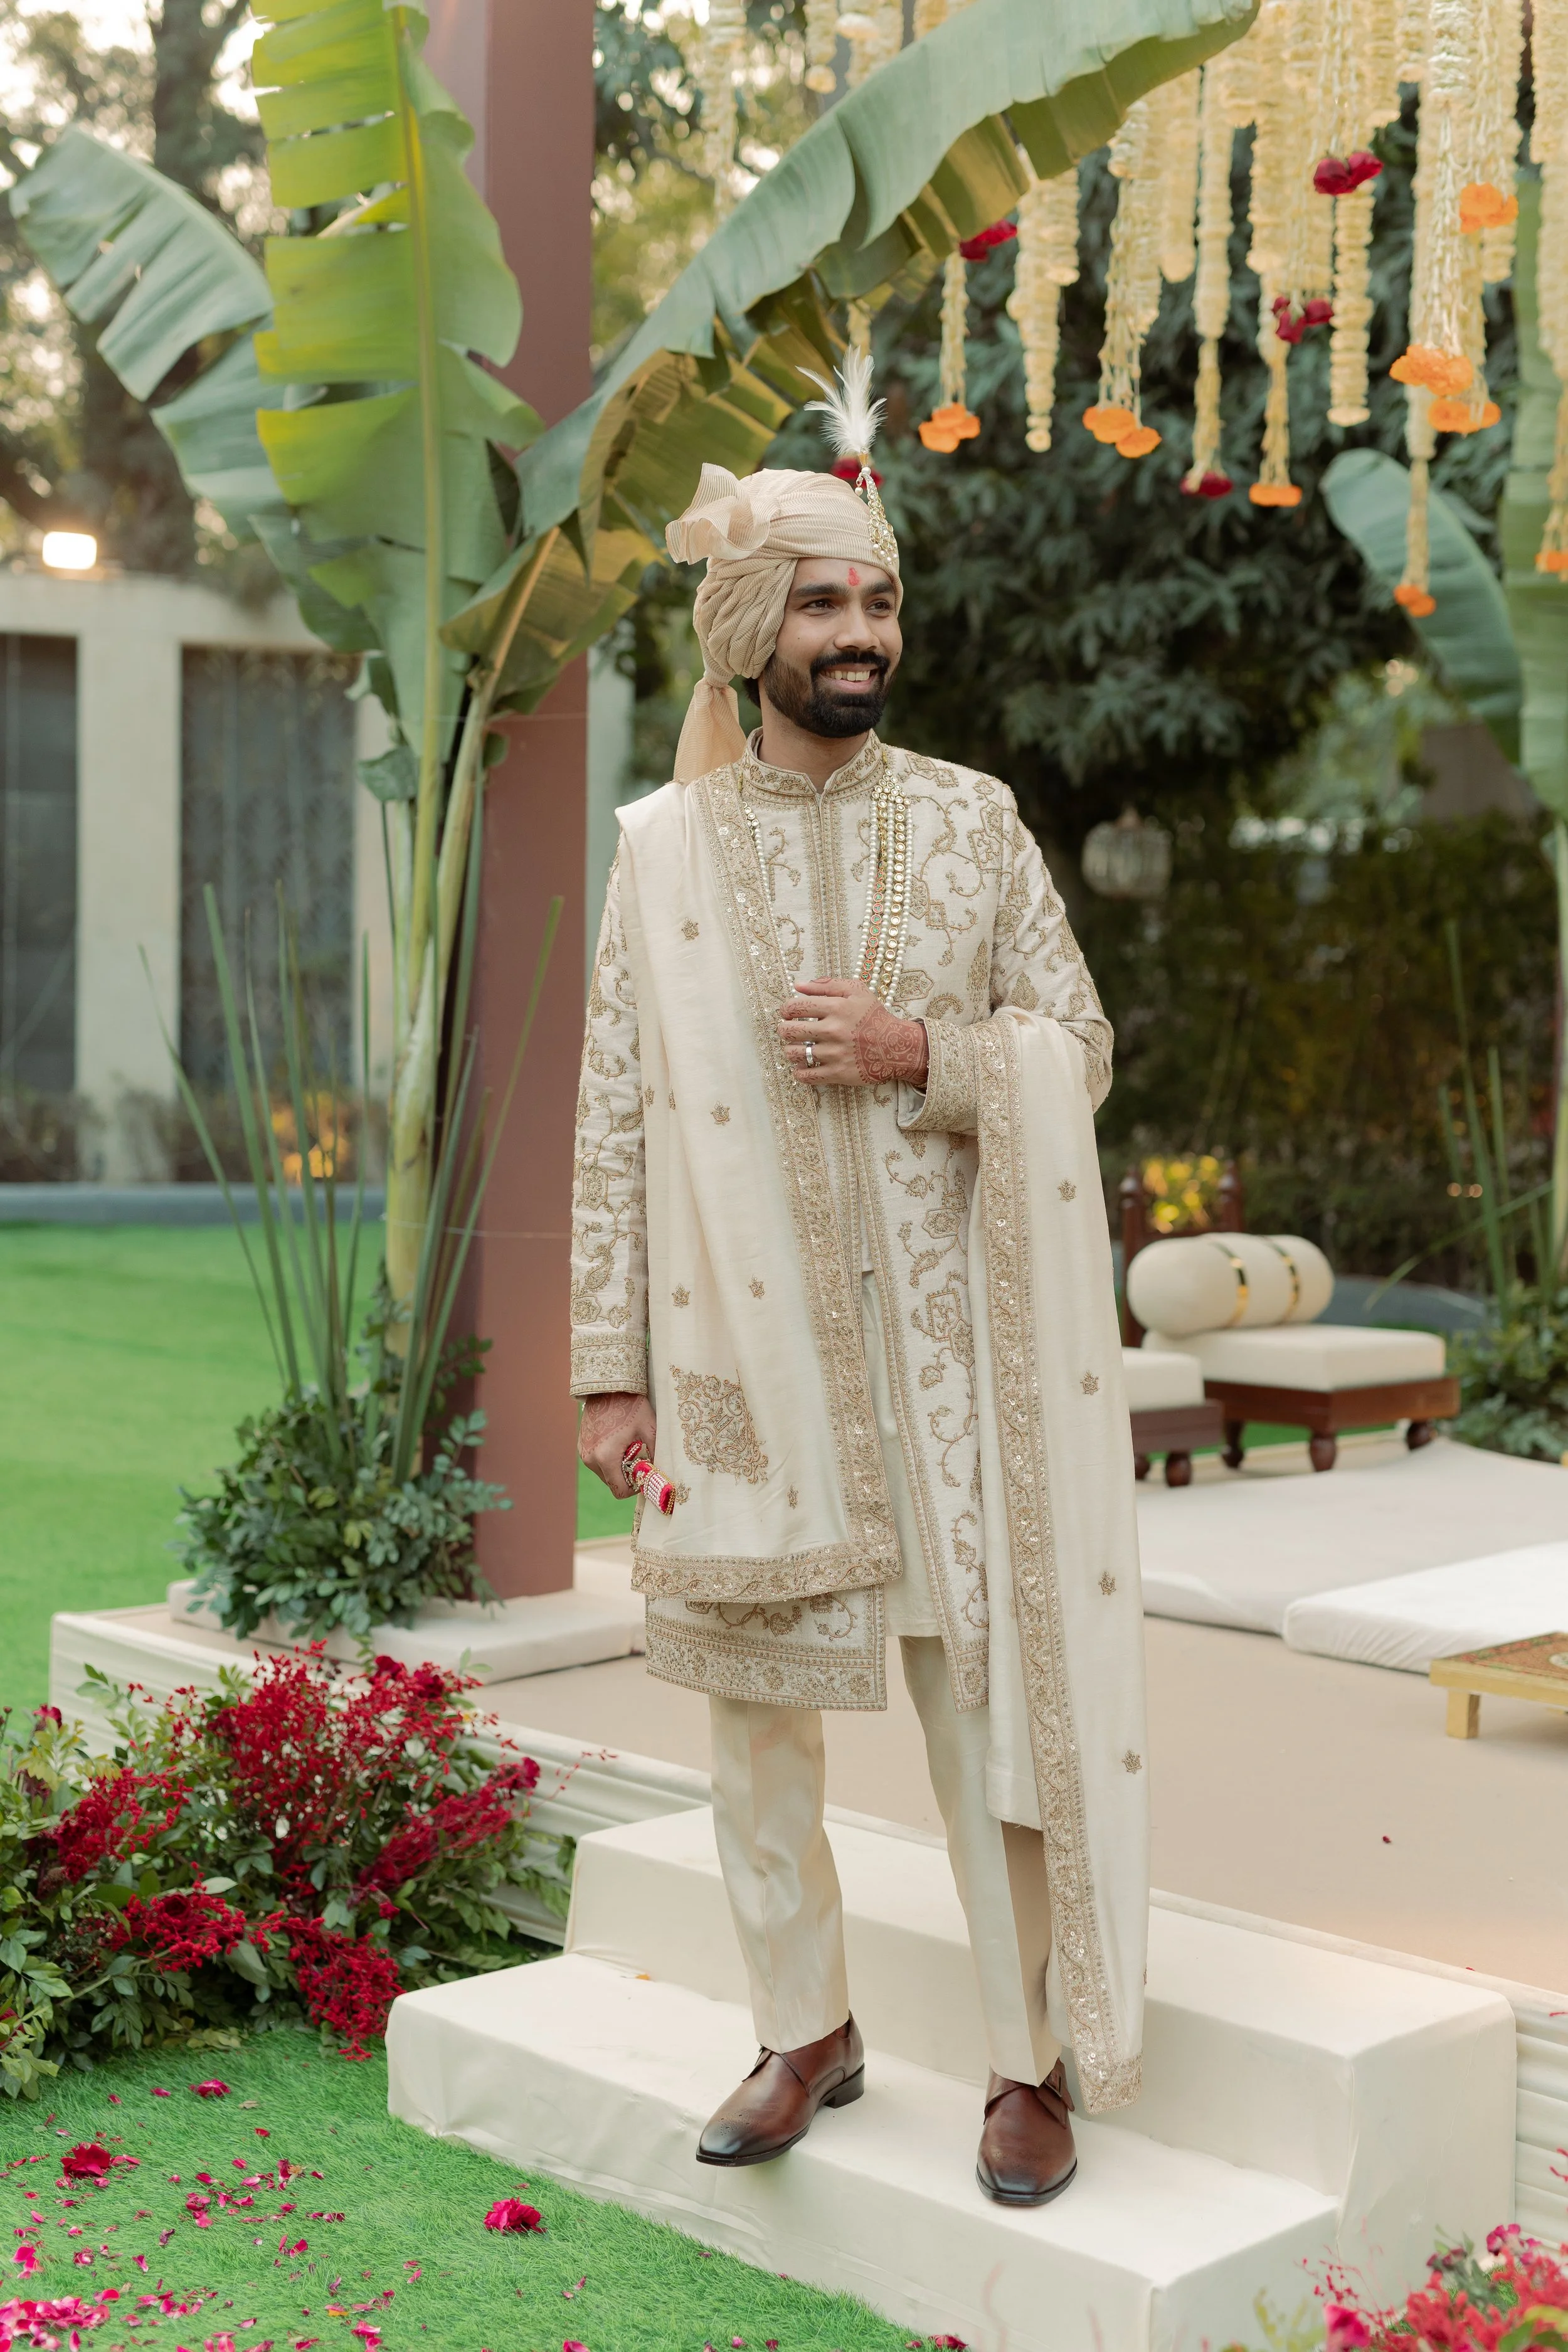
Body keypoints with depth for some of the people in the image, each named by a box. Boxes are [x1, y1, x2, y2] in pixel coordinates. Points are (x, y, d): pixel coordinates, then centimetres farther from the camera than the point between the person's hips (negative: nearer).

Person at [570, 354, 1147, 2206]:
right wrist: (611, 1360, -1)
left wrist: (922, 1050, -14)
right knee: (754, 1693, 9)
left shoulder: (971, 821, 3)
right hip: (743, 1335, 1)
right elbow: (616, 1107, 2)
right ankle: (806, 2030, 27)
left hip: (940, 1322, -1)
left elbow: (1081, 1046, 5)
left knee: (982, 1681, 1)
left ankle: (1029, 2060, 15)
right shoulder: (668, 842, 2)